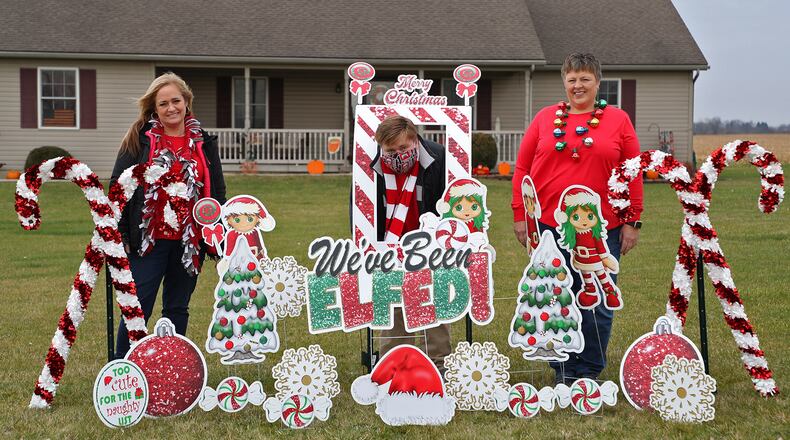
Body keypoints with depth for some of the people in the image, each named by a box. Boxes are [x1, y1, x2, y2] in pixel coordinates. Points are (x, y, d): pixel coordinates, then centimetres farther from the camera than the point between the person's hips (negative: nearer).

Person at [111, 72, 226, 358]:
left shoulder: (204, 143, 9)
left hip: (190, 241, 3)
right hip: (149, 239, -3)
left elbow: (218, 192, 13)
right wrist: (118, 233, -6)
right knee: (138, 308, -3)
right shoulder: (140, 139, 0)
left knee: (178, 309, 12)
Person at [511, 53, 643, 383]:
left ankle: (588, 373, 18)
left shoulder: (618, 120, 5)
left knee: (597, 304, 4)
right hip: (549, 224, 1)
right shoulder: (545, 118, 7)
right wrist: (520, 215, 2)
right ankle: (564, 372, 21)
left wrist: (633, 221, -1)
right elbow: (523, 169, 7)